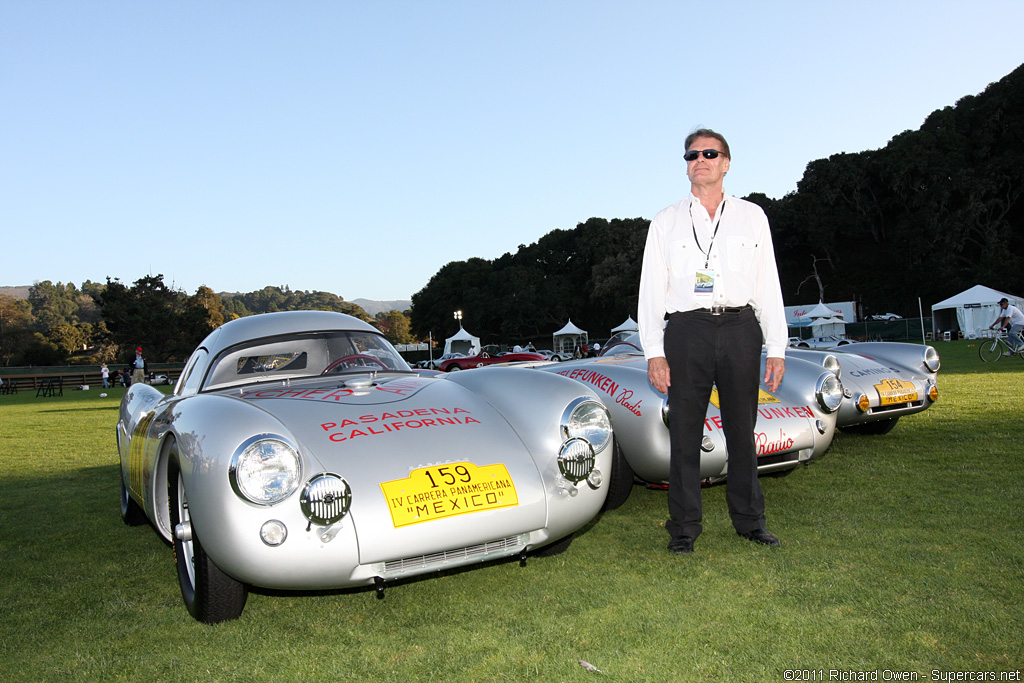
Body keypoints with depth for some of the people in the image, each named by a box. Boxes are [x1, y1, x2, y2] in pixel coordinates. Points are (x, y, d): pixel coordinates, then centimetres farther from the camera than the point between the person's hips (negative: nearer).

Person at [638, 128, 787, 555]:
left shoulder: (752, 217, 15)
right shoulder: (666, 222, 12)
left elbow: (768, 285, 12)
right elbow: (651, 290, 7)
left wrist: (776, 348, 4)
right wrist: (654, 353, -3)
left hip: (740, 331, 1)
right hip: (686, 331, -1)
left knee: (742, 429, 6)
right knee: (685, 432, 0)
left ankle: (749, 521, 20)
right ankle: (684, 528, 10)